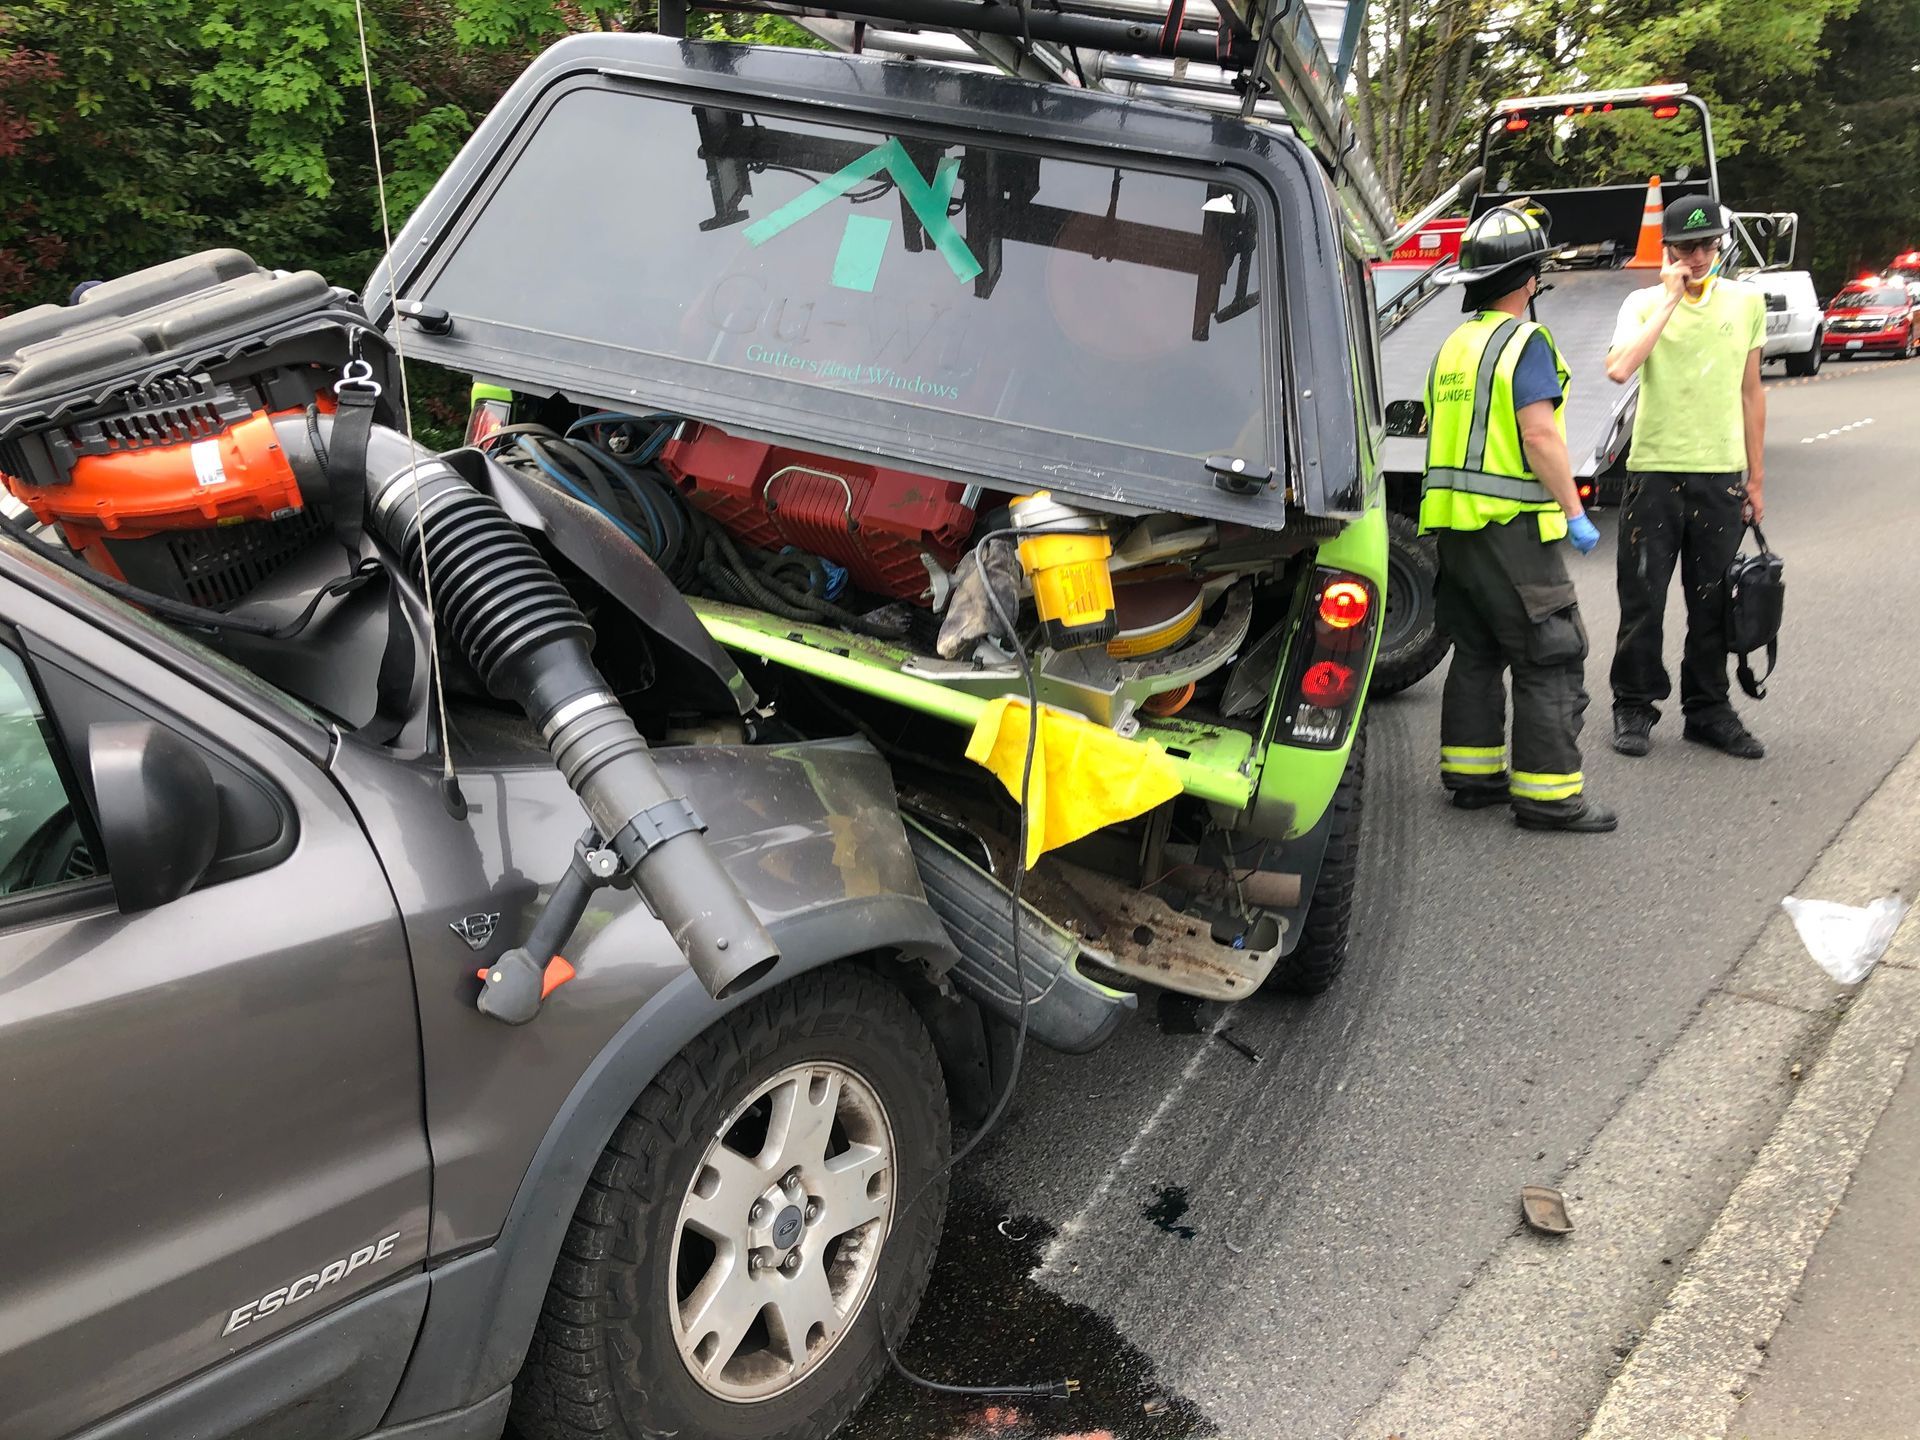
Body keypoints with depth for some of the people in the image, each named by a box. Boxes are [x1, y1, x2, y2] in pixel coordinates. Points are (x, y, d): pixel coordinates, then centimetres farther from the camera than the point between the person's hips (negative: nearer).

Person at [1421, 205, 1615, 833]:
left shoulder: (1452, 346, 15)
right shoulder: (1526, 343, -11)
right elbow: (1540, 435, -19)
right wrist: (1574, 511, -14)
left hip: (1454, 523, 9)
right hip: (1512, 524, -9)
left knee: (1475, 651, 16)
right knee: (1550, 660, -3)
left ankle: (1471, 773, 20)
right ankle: (1548, 794, -2)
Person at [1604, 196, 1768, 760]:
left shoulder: (1746, 301, 8)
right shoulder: (1645, 303, -1)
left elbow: (1750, 393, 13)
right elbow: (1618, 370, -21)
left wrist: (1756, 478, 11)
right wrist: (1671, 299, -16)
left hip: (1721, 473, 3)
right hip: (1655, 469, -2)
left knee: (1713, 603, 8)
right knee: (1643, 599, 1)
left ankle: (1708, 709, 19)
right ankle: (1634, 708, 14)